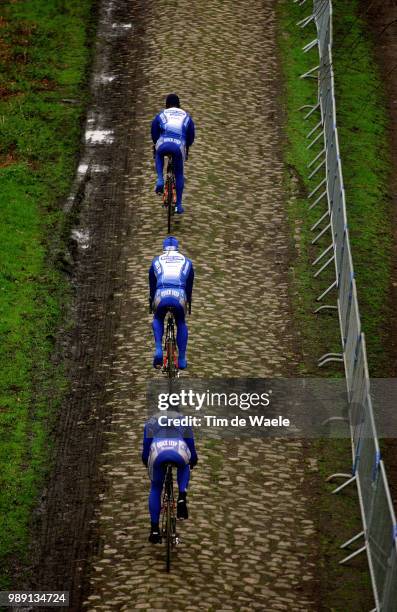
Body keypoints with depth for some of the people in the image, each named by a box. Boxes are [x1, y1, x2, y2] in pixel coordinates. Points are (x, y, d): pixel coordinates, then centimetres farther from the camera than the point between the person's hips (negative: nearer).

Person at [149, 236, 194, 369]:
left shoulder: (156, 261, 25)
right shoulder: (186, 261, 25)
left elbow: (152, 285, 30)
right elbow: (190, 284, 32)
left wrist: (151, 302, 41)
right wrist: (189, 301, 44)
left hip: (161, 295, 0)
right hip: (179, 296, 0)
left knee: (158, 320, 29)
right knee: (181, 324, 25)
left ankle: (158, 351, 6)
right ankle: (181, 359, 16)